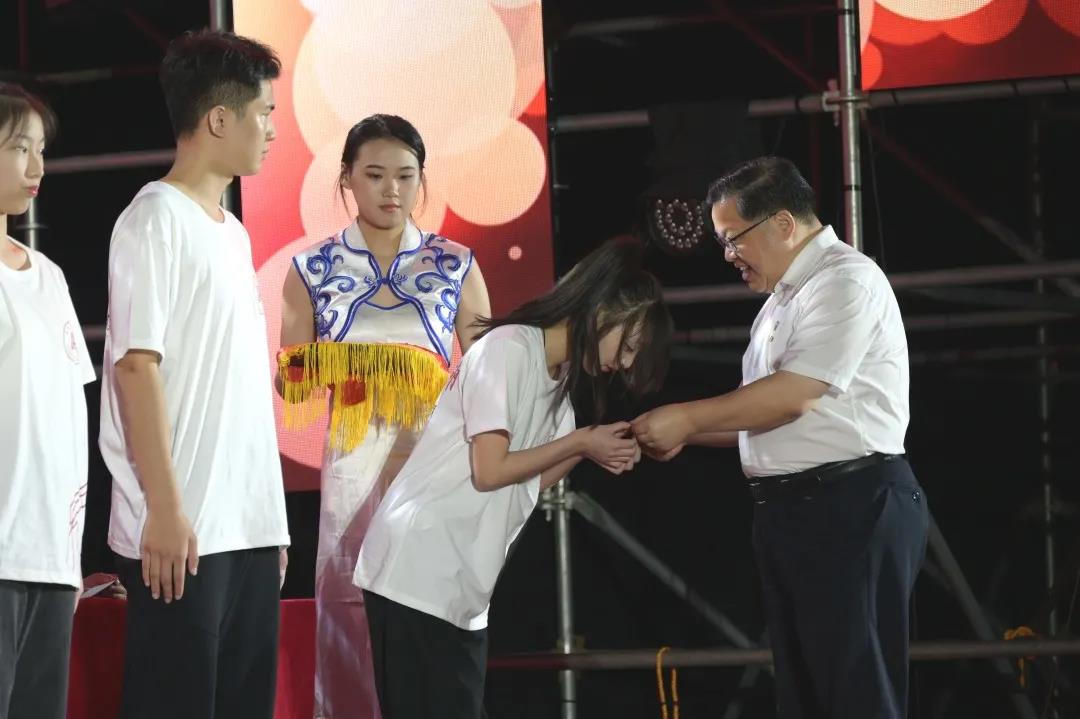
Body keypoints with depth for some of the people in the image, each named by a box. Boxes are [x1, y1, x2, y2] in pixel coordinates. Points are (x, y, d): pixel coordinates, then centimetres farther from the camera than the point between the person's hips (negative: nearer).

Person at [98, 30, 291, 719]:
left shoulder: (234, 233, 19)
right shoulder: (157, 219, -6)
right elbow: (136, 365, -13)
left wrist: (272, 519, 15)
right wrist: (165, 507, -19)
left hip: (250, 528, 8)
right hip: (185, 530, -8)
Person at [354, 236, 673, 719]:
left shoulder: (558, 379, 15)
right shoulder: (508, 349, -13)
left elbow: (525, 487, 11)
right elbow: (489, 471, -17)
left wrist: (589, 451, -2)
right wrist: (580, 443, -8)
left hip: (461, 587, 9)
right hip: (418, 573, -9)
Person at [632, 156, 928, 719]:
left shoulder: (845, 279, -11)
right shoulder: (783, 299, 20)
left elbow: (795, 396, -18)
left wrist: (686, 417, -10)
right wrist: (685, 436, 10)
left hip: (853, 508, -10)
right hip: (790, 510, 10)